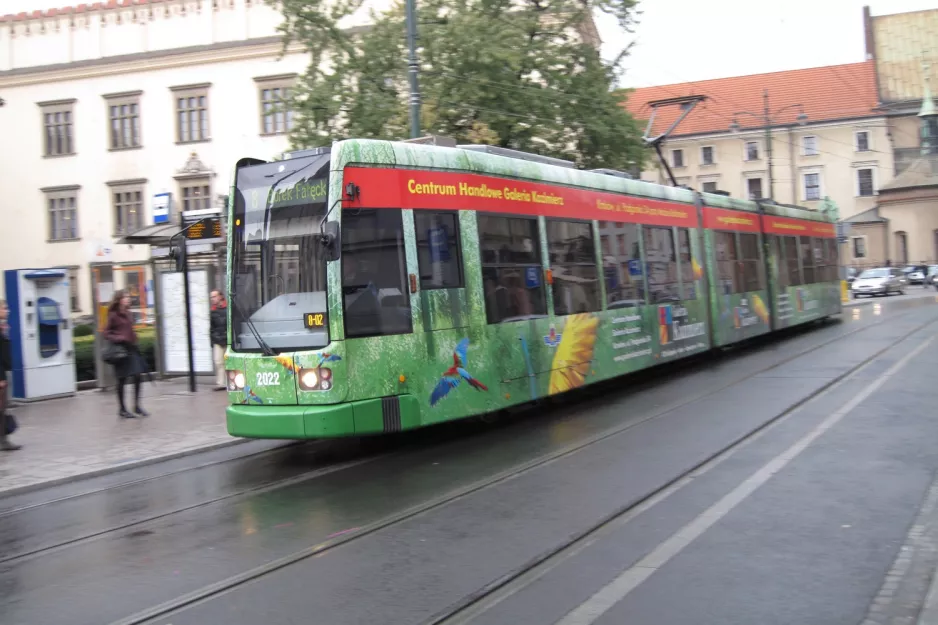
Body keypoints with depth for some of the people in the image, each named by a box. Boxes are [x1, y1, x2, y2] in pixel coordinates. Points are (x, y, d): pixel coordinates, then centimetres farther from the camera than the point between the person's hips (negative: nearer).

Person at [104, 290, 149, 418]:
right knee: (122, 379, 2)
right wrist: (118, 338, -21)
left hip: (132, 348, 6)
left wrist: (134, 337, 10)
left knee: (137, 376, 3)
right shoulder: (113, 316, -7)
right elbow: (106, 333, -7)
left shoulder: (129, 314, 11)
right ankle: (122, 409, 12)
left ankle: (137, 406, 14)